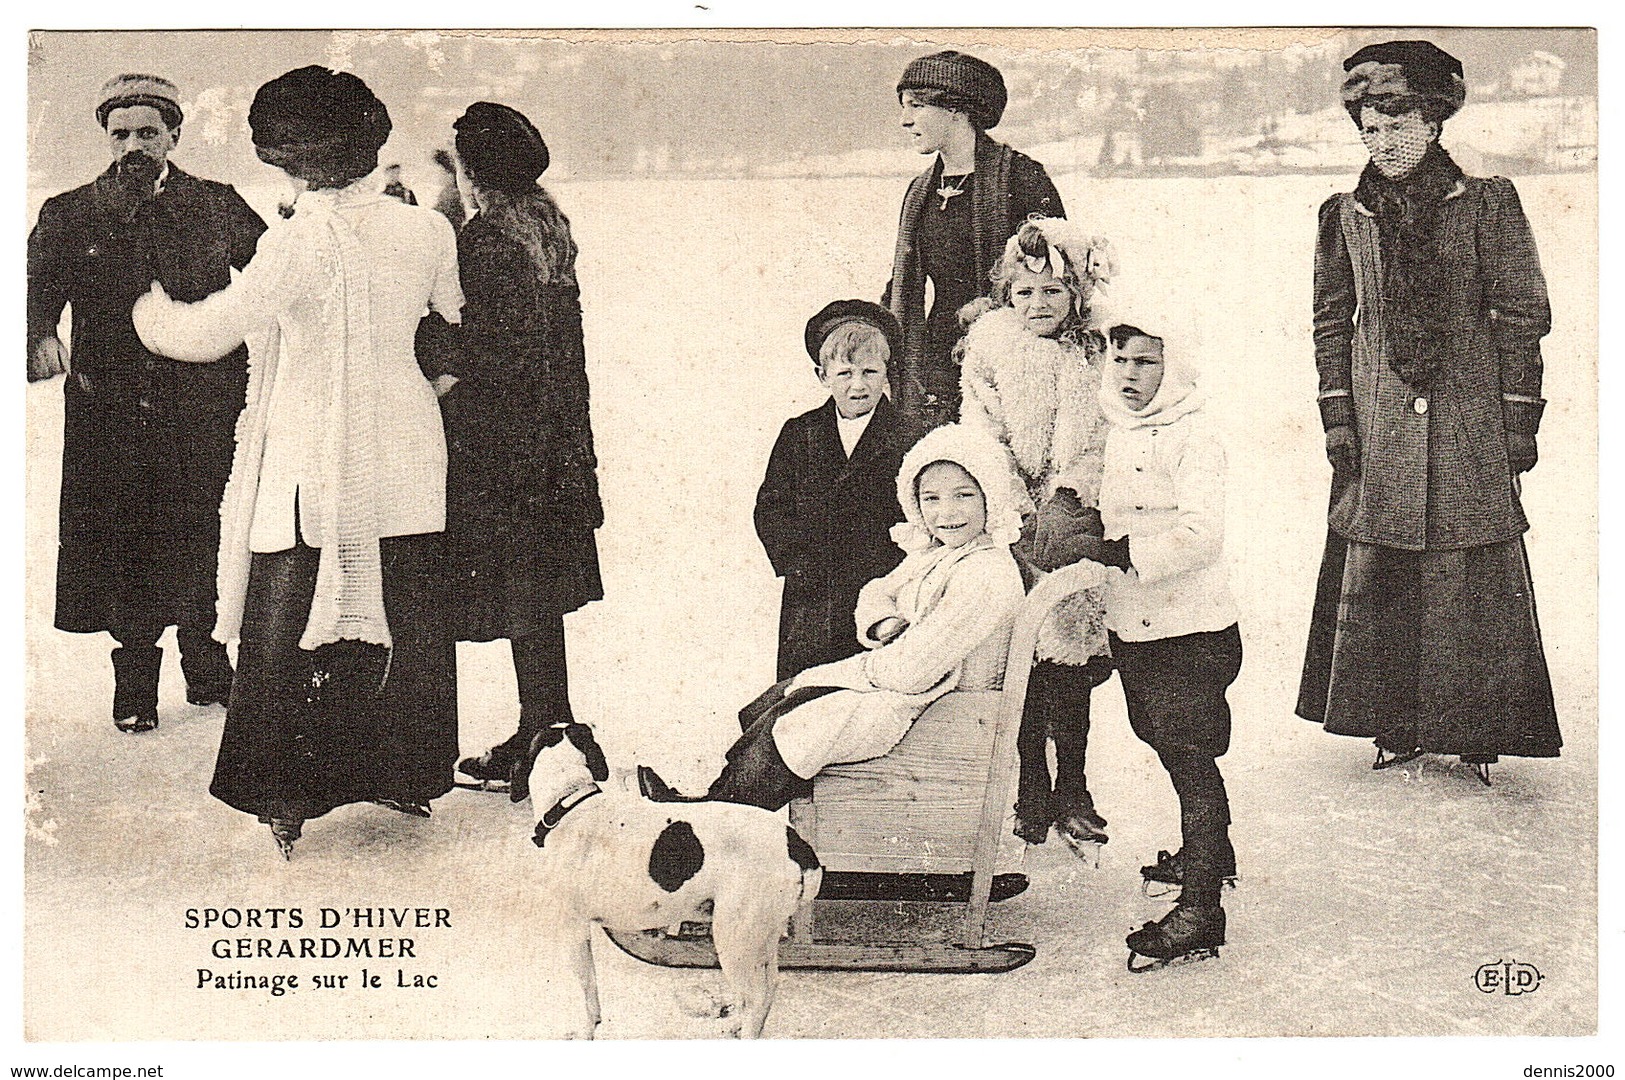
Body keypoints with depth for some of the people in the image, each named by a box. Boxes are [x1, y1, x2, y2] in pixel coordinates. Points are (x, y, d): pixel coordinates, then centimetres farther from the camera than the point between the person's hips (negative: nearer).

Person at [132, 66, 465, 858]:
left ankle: (288, 800, 14)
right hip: (407, 457, 5)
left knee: (289, 630, 8)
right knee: (407, 618, 15)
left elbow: (211, 331, -8)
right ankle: (410, 777, 27)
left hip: (315, 466, -4)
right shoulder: (425, 231, -4)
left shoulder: (299, 242, -17)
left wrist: (155, 314, 12)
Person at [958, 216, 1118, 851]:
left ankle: (1072, 792, 15)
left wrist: (1065, 500, -14)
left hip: (1071, 520, 1)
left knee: (1071, 663, 2)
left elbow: (1102, 445, 1)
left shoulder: (1097, 361, 6)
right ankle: (1030, 791, 11)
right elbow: (980, 445, 1)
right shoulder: (989, 354, 6)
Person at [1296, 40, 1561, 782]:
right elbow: (1331, 322, 11)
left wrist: (1519, 421, -2)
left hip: (1468, 424, -2)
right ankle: (1395, 727, 15)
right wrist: (1337, 418, 3)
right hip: (1378, 428, 2)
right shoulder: (1345, 217, 7)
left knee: (1470, 575, 0)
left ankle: (1477, 729, 14)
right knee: (1374, 577, 2)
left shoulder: (1487, 205, 1)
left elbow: (1522, 317, 2)